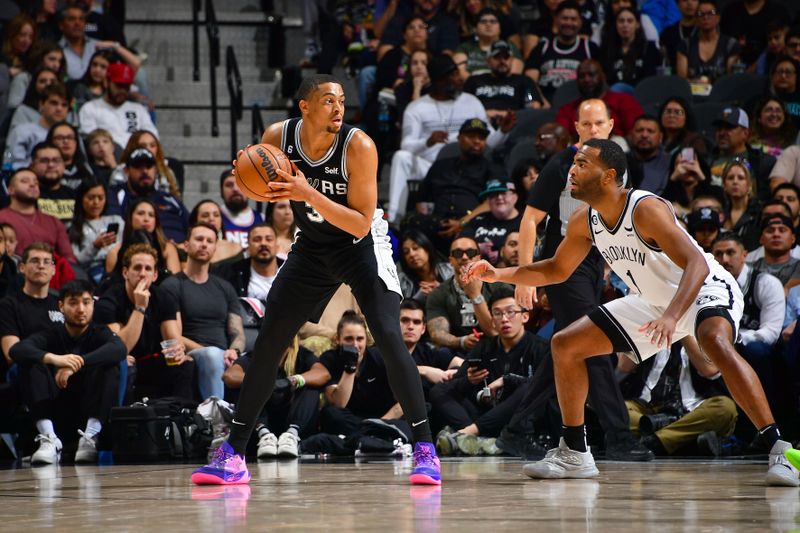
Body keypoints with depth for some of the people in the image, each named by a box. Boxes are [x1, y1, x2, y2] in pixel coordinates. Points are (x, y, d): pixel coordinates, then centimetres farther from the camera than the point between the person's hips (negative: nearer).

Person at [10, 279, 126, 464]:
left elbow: (119, 349, -22)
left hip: (91, 407, -1)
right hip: (56, 407, 1)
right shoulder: (52, 335, 4)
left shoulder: (100, 333, 4)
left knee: (109, 366, -23)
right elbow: (16, 350, -17)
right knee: (31, 365, -20)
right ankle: (49, 440, -33)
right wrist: (53, 358, -37)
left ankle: (90, 438, -32)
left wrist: (77, 363, -36)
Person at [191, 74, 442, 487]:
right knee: (267, 344, 1)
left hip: (361, 246, -4)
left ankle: (424, 450, -14)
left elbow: (361, 223, -27)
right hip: (312, 247, 4)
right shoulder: (277, 137, -15)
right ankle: (233, 455, 8)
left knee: (389, 337, -20)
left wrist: (308, 194, -38)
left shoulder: (358, 146, -26)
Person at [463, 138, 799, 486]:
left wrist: (671, 317, -52)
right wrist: (498, 274, -2)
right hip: (652, 301, 9)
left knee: (716, 343, -41)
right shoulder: (585, 222, -6)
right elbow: (556, 270, 11)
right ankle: (574, 454, 14)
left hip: (706, 290, -9)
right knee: (565, 345, 4)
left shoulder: (645, 209, -29)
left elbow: (697, 265, -37)